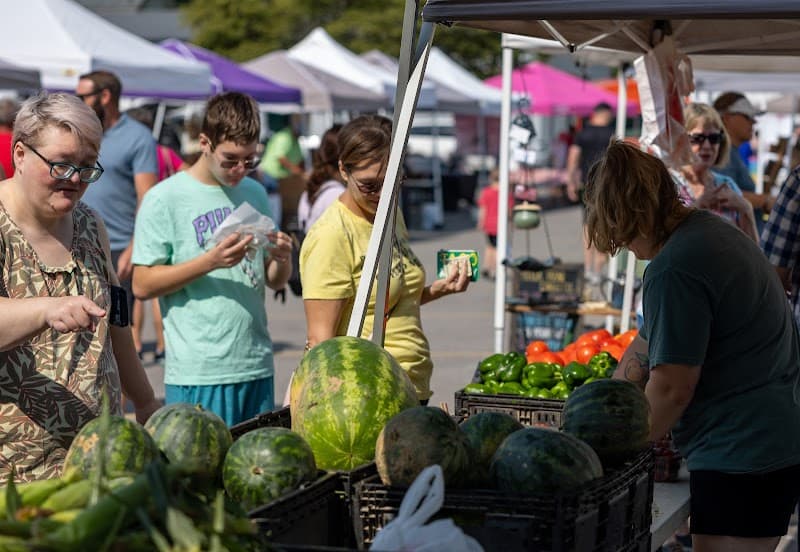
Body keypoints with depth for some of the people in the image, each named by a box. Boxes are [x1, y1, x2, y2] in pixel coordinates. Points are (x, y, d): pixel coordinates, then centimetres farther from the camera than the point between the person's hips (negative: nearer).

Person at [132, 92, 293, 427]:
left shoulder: (255, 194, 13)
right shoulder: (164, 199, -5)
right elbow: (142, 285, -9)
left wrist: (281, 259, -6)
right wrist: (210, 261, -19)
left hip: (258, 365, 5)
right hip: (198, 373, -5)